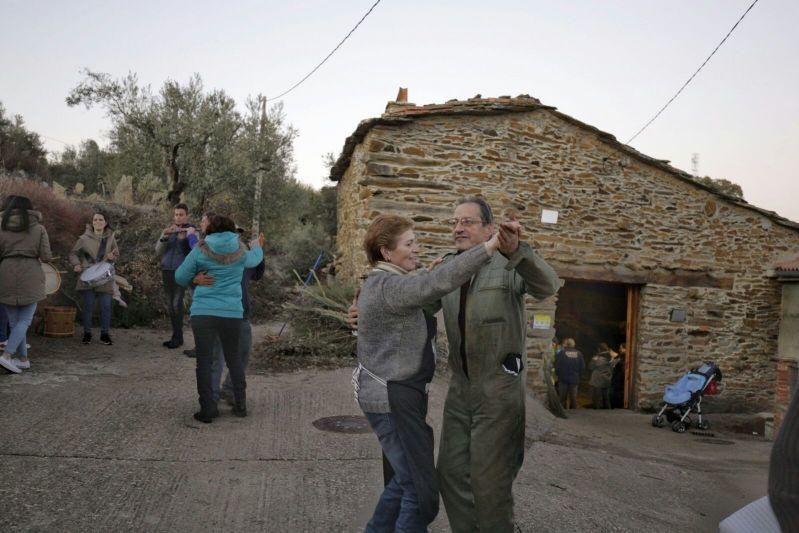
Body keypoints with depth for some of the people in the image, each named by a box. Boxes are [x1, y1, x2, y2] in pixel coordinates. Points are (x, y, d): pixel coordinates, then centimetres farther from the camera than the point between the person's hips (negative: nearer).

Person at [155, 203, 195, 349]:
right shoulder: (169, 230, 13)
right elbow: (158, 251, 4)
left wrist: (183, 237, -23)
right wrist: (164, 236, -12)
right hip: (167, 270, 5)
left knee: (177, 303, -12)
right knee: (170, 304, 6)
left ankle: (177, 337, -4)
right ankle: (176, 336, 14)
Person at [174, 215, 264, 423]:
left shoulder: (200, 250, -2)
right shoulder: (240, 251, 5)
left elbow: (180, 277, 4)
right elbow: (253, 260, 28)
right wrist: (257, 247, 49)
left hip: (202, 312, -2)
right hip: (232, 312, 2)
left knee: (204, 360, 5)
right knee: (233, 358, 16)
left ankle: (208, 409, 6)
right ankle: (240, 405, 21)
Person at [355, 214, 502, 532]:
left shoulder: (380, 283, 13)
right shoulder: (389, 286, -20)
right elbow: (440, 282, -34)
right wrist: (490, 246, -37)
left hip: (395, 394, 11)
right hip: (393, 399, -11)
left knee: (407, 479, 22)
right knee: (421, 490, -2)